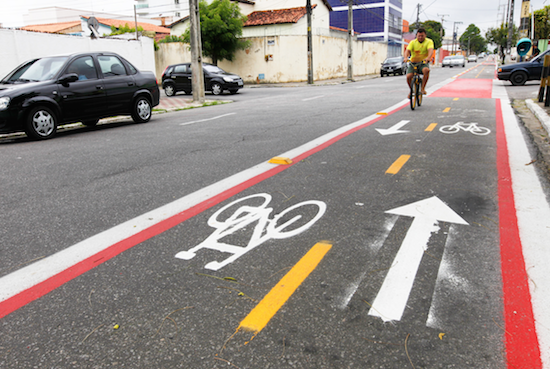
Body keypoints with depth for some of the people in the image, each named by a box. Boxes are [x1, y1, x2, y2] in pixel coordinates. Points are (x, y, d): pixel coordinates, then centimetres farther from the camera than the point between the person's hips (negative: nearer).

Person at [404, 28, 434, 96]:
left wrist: (428, 57, -46)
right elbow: (407, 50, -17)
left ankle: (423, 88, -19)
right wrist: (406, 57, -41)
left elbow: (431, 50, -23)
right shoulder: (413, 42, -2)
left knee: (426, 70, -36)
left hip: (423, 63, -1)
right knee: (408, 76, -22)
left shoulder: (429, 41, -5)